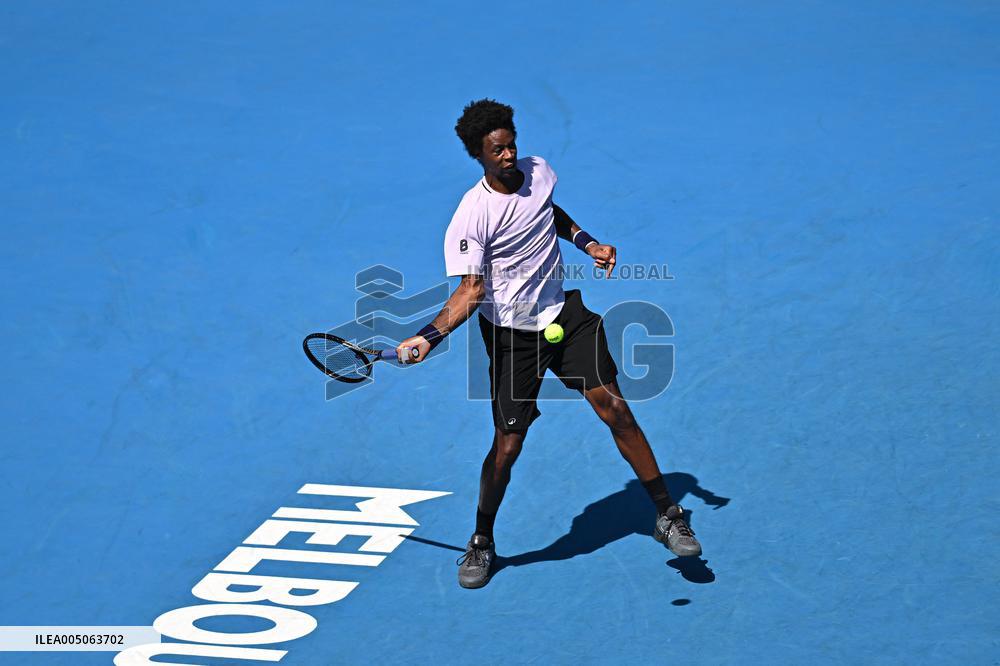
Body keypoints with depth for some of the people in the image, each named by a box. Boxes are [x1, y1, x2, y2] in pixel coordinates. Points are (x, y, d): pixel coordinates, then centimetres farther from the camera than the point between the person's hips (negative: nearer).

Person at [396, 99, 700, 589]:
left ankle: (667, 515, 8)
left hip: (565, 314, 4)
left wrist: (587, 242, 7)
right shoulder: (472, 216, -19)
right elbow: (471, 290, -19)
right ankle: (482, 543, 18)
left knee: (615, 409, -4)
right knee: (507, 444, -5)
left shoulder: (537, 172, -2)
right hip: (511, 333, -4)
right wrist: (428, 336, -32)